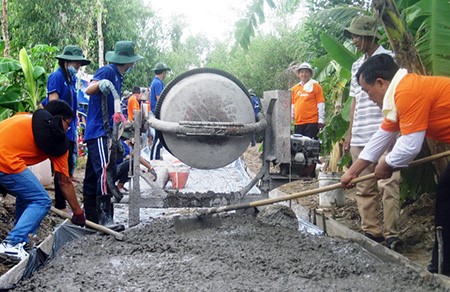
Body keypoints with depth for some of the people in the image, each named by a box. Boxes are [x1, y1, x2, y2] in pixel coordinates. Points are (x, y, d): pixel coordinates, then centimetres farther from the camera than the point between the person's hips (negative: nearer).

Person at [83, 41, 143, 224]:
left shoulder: (117, 76, 19)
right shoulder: (107, 71, -10)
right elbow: (89, 90, -27)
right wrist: (100, 84, -46)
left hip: (103, 131, 10)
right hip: (98, 131, -10)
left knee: (92, 174, 11)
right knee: (103, 171, -18)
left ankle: (91, 218, 18)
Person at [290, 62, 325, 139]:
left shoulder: (316, 86, 1)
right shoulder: (294, 88, 13)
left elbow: (320, 104, -2)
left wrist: (321, 120, -7)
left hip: (312, 122, -4)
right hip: (298, 123, 5)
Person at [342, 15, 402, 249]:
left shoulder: (389, 59, -2)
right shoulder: (356, 66, 18)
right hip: (359, 138, 7)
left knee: (387, 184, -9)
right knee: (364, 188, 9)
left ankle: (391, 234, -3)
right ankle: (371, 231, 17)